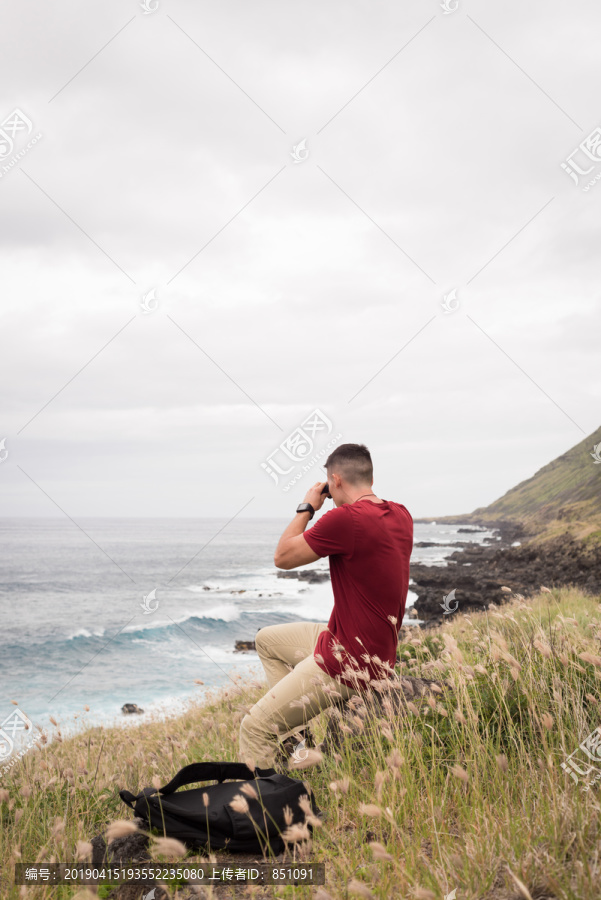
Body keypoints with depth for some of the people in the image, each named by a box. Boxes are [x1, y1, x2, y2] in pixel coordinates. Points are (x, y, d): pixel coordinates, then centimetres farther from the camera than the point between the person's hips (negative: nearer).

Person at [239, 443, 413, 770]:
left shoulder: (345, 519, -24)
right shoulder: (401, 515, 2)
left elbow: (282, 557, -11)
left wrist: (307, 507, 1)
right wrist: (352, 505, 16)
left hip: (349, 664, -10)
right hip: (378, 651, 10)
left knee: (254, 728, -7)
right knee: (266, 639, 25)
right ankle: (293, 733, 21)